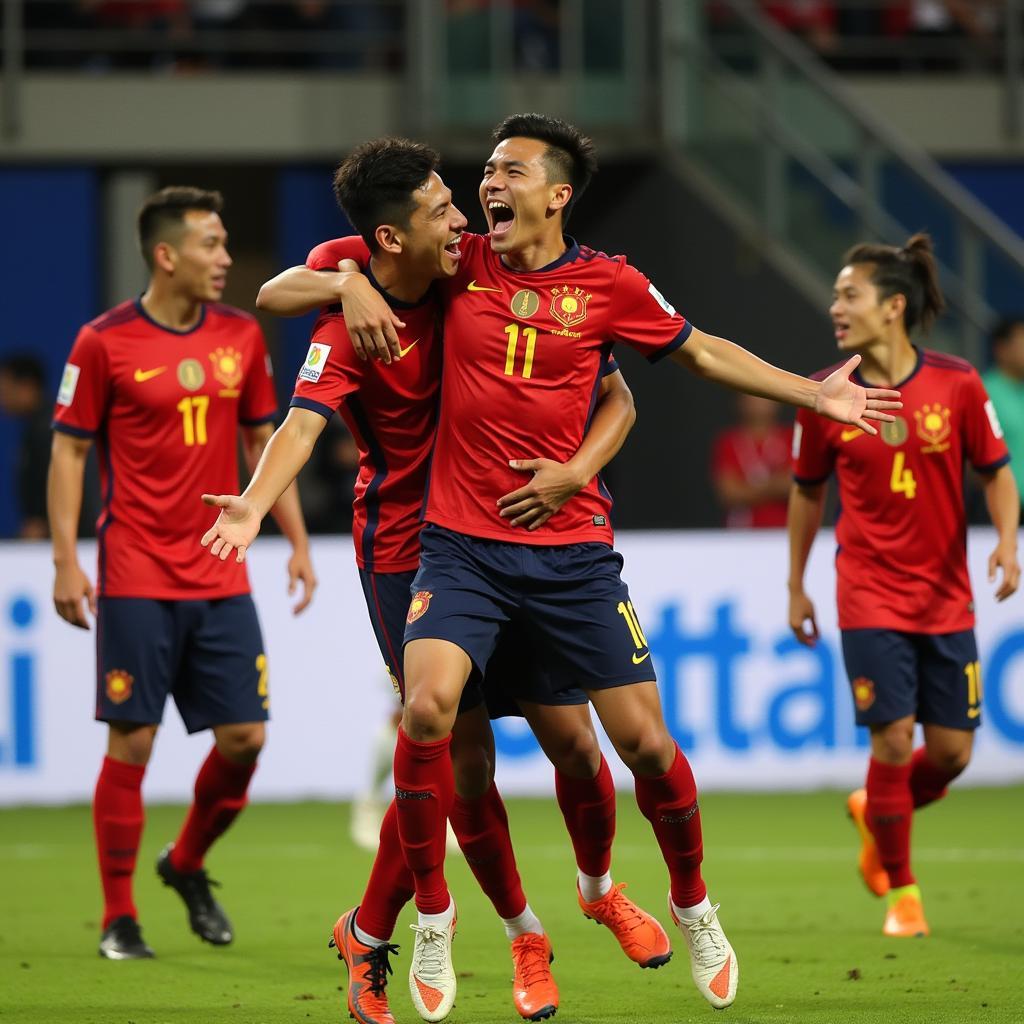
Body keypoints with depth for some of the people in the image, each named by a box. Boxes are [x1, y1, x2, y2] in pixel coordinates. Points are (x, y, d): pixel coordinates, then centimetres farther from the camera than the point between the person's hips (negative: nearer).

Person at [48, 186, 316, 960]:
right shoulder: (105, 343, -6)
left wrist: (297, 541, 10)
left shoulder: (242, 337, 7)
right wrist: (67, 562, -8)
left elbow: (264, 442, 16)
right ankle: (119, 918, 7)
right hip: (136, 578, -4)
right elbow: (69, 451, -2)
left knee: (245, 736, 0)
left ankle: (187, 865, 26)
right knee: (131, 742, -4)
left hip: (221, 577, 4)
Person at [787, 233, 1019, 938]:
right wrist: (796, 587, 14)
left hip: (946, 595, 1)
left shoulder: (956, 384, -7)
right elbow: (808, 491, 9)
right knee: (894, 737, -10)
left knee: (952, 752, 2)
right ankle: (901, 888, 8)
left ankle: (875, 812, 34)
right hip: (870, 595, -1)